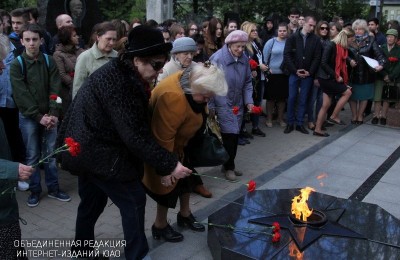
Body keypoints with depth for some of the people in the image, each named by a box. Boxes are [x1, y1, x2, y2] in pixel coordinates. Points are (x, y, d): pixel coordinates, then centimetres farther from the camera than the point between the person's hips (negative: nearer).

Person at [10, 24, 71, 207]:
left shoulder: (49, 61, 3)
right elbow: (21, 95, -10)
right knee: (32, 155, 6)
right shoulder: (17, 64, -4)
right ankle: (35, 190, 19)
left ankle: (53, 188, 19)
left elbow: (55, 90, -1)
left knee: (51, 153, 7)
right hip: (28, 117, -2)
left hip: (49, 116, 2)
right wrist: (39, 117, -14)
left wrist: (53, 114, -12)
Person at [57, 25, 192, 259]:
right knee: (134, 200, -1)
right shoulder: (119, 82, -26)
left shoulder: (120, 73, 5)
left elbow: (138, 126, 4)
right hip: (100, 153, -10)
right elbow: (135, 135, -29)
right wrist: (169, 164, -26)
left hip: (87, 148, 10)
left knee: (93, 201, 24)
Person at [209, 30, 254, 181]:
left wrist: (248, 101, 0)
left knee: (235, 135, 11)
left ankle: (230, 165, 27)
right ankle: (228, 167, 10)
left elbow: (247, 82, 11)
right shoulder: (217, 59, -15)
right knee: (229, 135, -7)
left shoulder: (244, 59, 1)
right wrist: (210, 106, -11)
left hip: (238, 105, 6)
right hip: (223, 104, -6)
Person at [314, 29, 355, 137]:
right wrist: (336, 76, -18)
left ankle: (317, 129, 12)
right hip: (325, 78, -8)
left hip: (331, 79, 8)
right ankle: (334, 116, 2)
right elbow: (324, 63, -19)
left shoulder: (342, 49, 10)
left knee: (326, 105, 7)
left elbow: (341, 66, 11)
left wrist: (344, 81, 4)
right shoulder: (331, 45, -14)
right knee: (347, 92, -7)